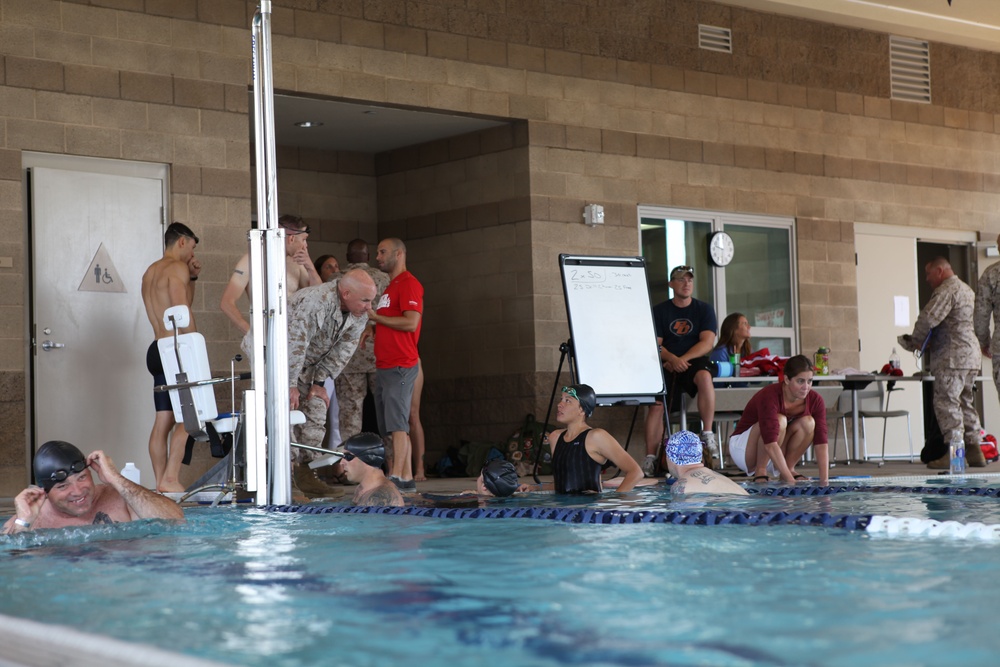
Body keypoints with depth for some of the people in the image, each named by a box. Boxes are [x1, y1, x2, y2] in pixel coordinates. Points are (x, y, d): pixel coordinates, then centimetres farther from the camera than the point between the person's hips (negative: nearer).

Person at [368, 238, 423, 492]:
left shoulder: (409, 284, -7)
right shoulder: (390, 288, 23)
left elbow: (411, 322, -18)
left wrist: (376, 317, -10)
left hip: (400, 366, -10)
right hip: (385, 366, 10)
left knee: (397, 423, -12)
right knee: (393, 426, 7)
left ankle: (396, 476, -14)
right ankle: (407, 477, 8)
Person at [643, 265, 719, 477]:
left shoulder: (704, 310, 7)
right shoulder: (659, 311, 8)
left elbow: (707, 343, -5)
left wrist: (683, 359, -18)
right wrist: (672, 359, -20)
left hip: (695, 362, -1)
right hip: (667, 365, 1)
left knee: (704, 376, -36)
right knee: (656, 404, -21)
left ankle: (707, 434, -30)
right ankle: (650, 458, -19)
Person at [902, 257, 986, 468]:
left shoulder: (946, 290, -10)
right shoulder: (967, 290, 22)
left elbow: (928, 318, -21)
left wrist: (916, 340, -2)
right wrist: (928, 342, 16)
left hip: (953, 357, -10)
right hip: (972, 355, 10)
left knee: (947, 403, -9)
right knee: (965, 403, 13)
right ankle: (974, 451, 13)